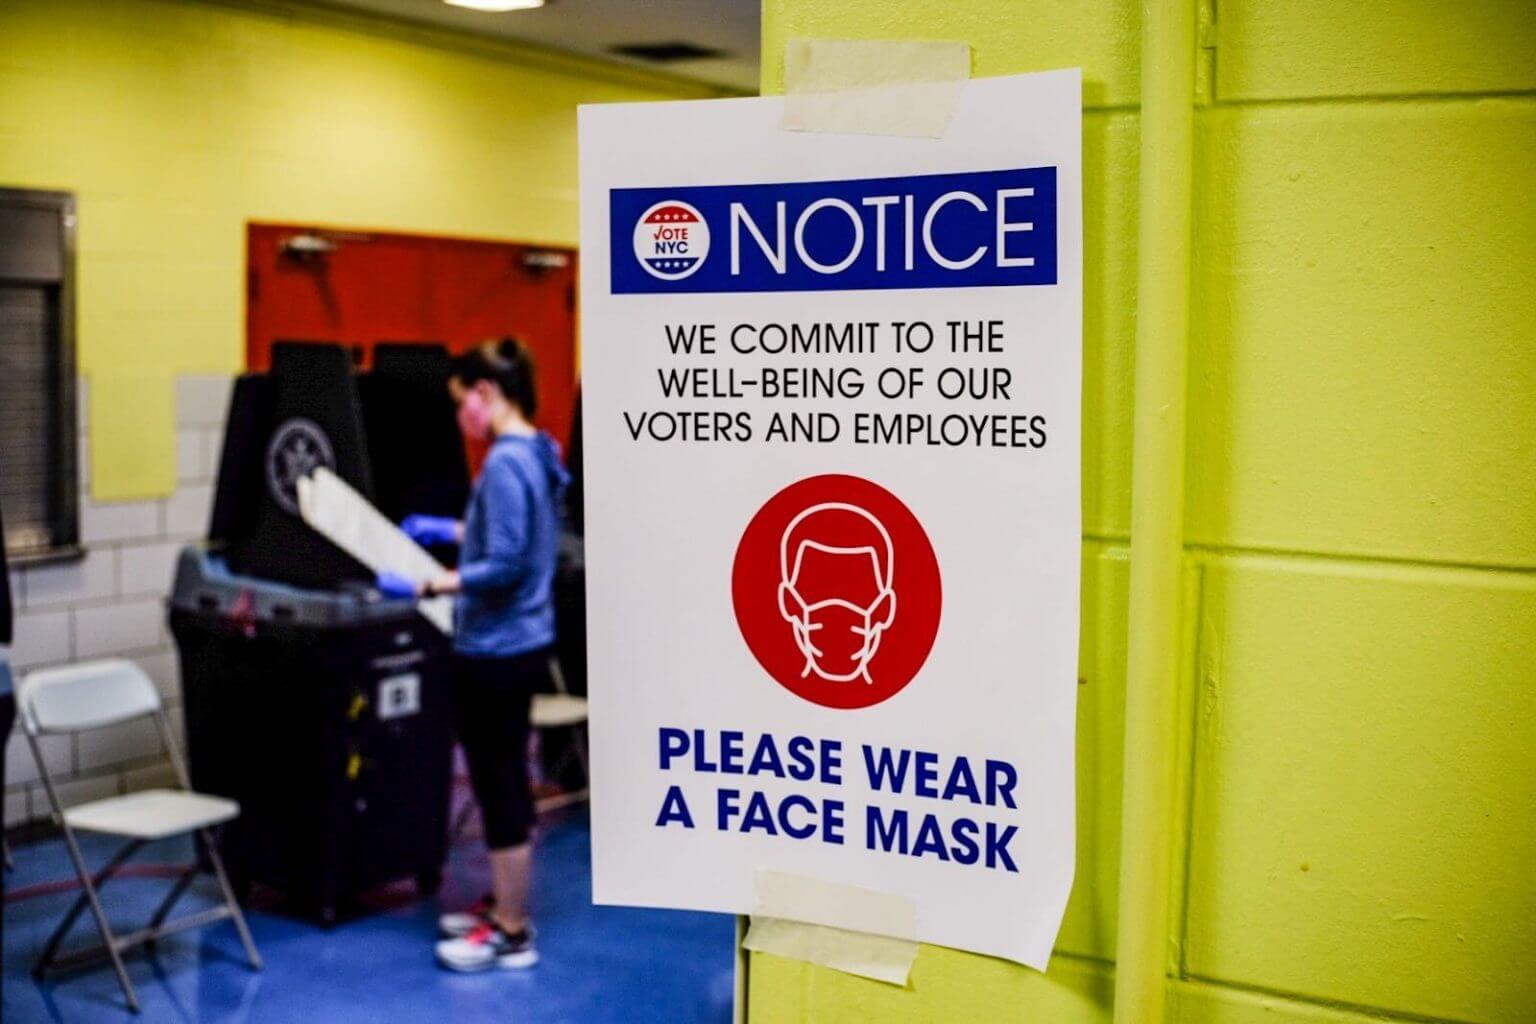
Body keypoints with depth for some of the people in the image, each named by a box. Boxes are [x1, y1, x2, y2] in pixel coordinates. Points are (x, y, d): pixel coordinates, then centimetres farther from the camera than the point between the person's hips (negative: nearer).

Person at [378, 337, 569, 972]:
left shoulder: (505, 463, -21)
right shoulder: (537, 453, 9)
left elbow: (503, 568, -25)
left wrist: (423, 587, -22)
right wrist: (447, 531, 22)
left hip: (497, 652, -10)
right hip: (516, 643, 10)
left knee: (499, 787, 1)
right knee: (504, 783, 19)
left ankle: (511, 934, 12)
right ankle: (504, 906, 32)